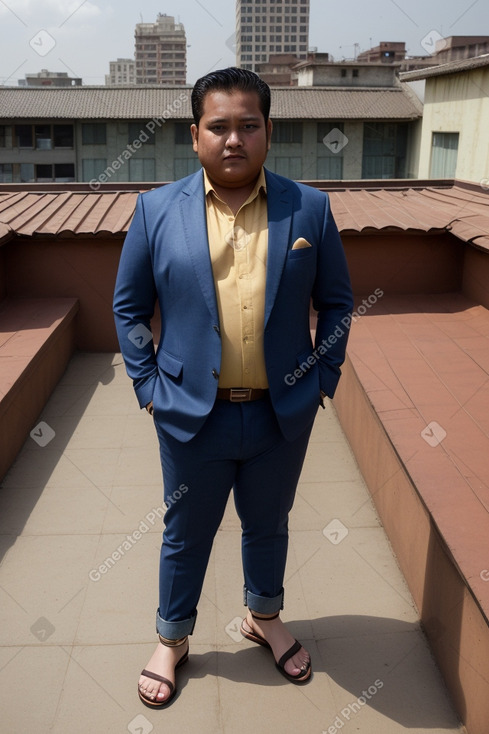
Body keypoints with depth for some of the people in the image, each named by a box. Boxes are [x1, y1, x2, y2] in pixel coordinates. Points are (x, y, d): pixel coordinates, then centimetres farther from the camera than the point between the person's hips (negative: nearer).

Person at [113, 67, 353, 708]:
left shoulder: (310, 208, -3)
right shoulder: (156, 210, -5)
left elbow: (337, 301, 5)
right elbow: (129, 306, 3)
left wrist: (323, 379, 1)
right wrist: (148, 385, -2)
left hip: (283, 415, 1)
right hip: (192, 415, -1)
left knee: (268, 526, 21)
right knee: (186, 534, 17)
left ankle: (265, 618, 49)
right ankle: (172, 639, 42)